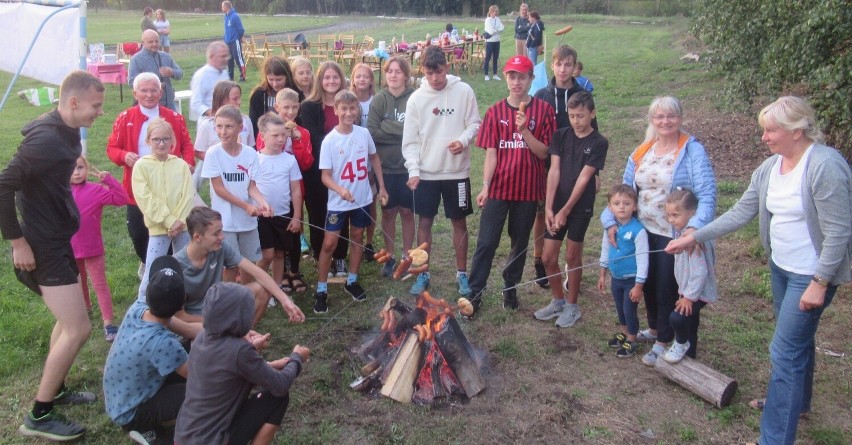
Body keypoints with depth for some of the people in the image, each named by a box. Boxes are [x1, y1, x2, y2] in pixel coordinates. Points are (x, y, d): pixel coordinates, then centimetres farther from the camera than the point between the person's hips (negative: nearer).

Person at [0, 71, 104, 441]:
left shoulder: (67, 133, 7)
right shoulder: (46, 139, -23)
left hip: (57, 239, 10)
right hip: (42, 246, -10)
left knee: (68, 321, 21)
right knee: (78, 329, -8)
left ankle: (55, 390, 38)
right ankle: (38, 416, 5)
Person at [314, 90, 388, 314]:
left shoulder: (364, 133, -5)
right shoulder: (329, 141, -14)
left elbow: (374, 158, 12)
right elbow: (325, 176, -13)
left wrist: (381, 186, 11)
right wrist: (340, 190, -32)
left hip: (362, 198, 4)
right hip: (338, 201, -3)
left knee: (357, 238, 15)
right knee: (329, 243, -3)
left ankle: (352, 282, 32)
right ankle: (321, 290, 9)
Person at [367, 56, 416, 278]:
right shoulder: (379, 100, -1)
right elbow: (372, 133, -10)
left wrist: (387, 127, -12)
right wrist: (402, 130, -14)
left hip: (409, 165, -1)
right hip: (385, 165, 2)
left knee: (407, 212, 9)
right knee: (388, 212, 11)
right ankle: (390, 257, 25)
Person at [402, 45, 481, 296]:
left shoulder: (464, 91, -5)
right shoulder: (416, 98, -3)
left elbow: (475, 124, 1)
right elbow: (410, 139, -2)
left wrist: (463, 140, -20)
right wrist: (413, 170, -12)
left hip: (457, 171, 0)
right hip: (425, 172, 1)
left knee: (459, 222, 9)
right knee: (425, 221, 8)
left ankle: (462, 273, 23)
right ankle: (423, 273, 21)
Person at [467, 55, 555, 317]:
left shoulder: (543, 110, -2)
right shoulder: (495, 112, 1)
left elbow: (543, 152, -6)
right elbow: (490, 153, -2)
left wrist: (524, 130, -21)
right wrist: (485, 186, -11)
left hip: (528, 189, 0)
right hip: (498, 188, 0)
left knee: (520, 242, 13)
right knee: (486, 243, -1)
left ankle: (510, 288, 30)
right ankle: (474, 293, 8)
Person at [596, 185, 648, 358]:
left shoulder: (638, 231, -23)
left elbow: (642, 260, -20)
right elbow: (605, 250, 8)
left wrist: (638, 286, -18)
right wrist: (602, 274, 13)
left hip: (631, 280, -6)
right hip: (616, 278, 6)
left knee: (630, 311, 6)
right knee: (620, 309, 22)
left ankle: (631, 342, 26)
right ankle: (623, 334, 43)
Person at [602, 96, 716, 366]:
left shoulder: (693, 151, -12)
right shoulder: (641, 153, 6)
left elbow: (707, 194, -19)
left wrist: (696, 226, -34)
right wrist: (611, 221, -3)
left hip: (675, 235, -5)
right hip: (644, 232, 6)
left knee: (667, 288, 6)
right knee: (648, 283, 19)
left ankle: (663, 342, 24)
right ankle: (654, 329, 42)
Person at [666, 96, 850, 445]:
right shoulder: (770, 168, 1)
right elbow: (741, 213, 5)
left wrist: (819, 282, -21)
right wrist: (694, 237, 1)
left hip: (811, 275, -8)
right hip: (780, 266, 8)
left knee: (785, 351, -6)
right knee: (796, 339, 25)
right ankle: (796, 400, 47)